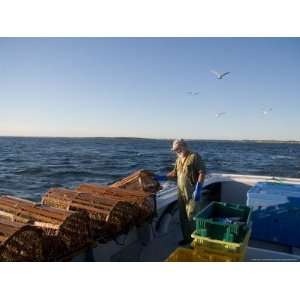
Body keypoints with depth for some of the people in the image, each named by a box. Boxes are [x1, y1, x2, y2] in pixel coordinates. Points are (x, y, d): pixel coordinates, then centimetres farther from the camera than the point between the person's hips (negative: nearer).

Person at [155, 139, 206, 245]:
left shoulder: (194, 157, -11)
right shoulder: (178, 159, 12)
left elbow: (202, 173, -16)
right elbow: (175, 173, 19)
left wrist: (198, 189, -22)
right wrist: (162, 177, 8)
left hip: (192, 194, -7)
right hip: (181, 193, 7)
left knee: (191, 217, -3)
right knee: (183, 217, 15)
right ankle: (186, 237, 30)